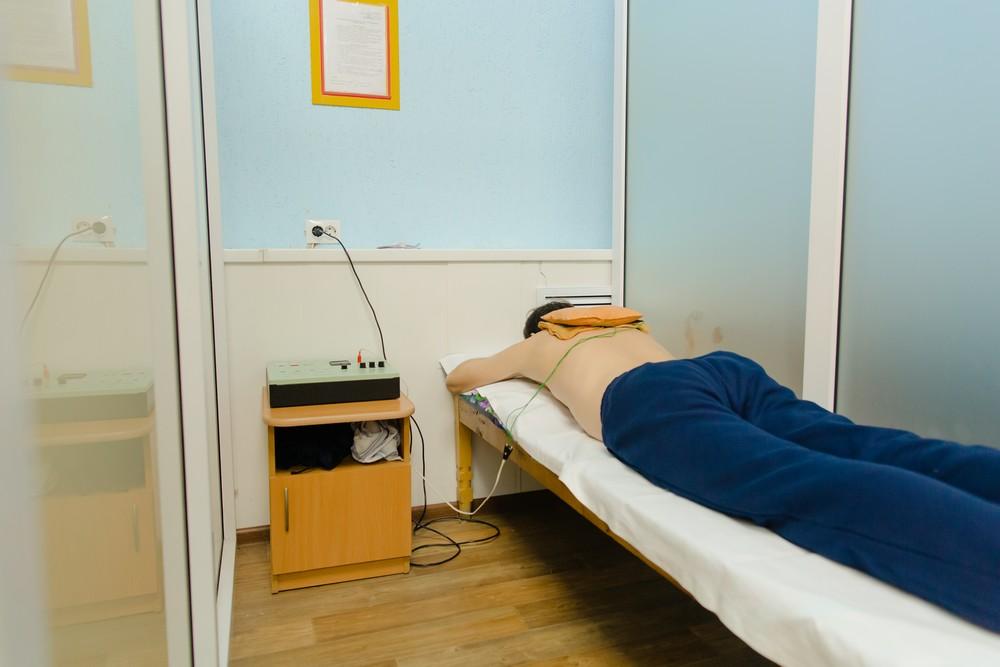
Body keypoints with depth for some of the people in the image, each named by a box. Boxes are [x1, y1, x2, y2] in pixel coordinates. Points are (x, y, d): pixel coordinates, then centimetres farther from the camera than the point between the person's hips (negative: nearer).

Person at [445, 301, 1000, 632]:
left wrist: (510, 364, 69)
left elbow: (458, 377, 50)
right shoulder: (628, 330, 46)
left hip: (647, 401, -6)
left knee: (805, 492, -31)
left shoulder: (535, 346, 36)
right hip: (730, 370, 6)